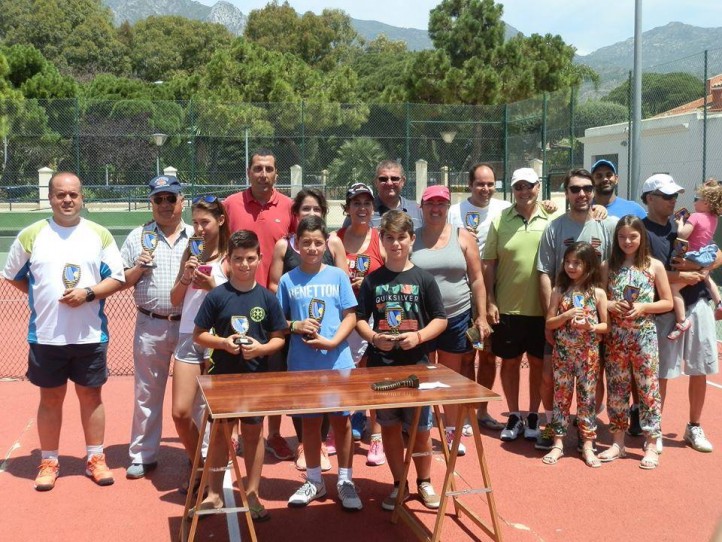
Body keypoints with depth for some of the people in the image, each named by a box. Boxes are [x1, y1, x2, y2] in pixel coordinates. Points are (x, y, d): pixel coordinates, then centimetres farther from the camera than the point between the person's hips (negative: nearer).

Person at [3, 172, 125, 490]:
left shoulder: (99, 235, 2)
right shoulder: (31, 235, 2)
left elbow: (117, 279, 1)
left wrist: (88, 293, -15)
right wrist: (41, 296, 0)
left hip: (90, 334, 0)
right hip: (45, 335, 0)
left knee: (91, 395, 9)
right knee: (50, 398, 10)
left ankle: (95, 459, 21)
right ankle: (48, 462, 22)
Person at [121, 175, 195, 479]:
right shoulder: (138, 237, 7)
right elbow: (121, 282, 8)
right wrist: (138, 267, -10)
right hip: (151, 326, 1)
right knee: (147, 394, 9)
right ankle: (143, 455, 21)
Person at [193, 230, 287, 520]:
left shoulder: (267, 298, -2)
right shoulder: (217, 296, -5)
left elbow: (279, 338, 2)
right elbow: (198, 334, -1)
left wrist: (261, 348, -17)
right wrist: (223, 342, -18)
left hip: (256, 376, 1)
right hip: (222, 376, 0)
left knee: (253, 432, 10)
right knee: (220, 432, 10)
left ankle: (252, 494, 23)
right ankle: (214, 493, 24)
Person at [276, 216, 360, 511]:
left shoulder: (338, 276, -1)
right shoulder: (287, 280, 1)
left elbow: (350, 317, -1)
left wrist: (332, 342, -16)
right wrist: (295, 326, -14)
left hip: (338, 362, -1)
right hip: (302, 363, 1)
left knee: (341, 420, 6)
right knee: (310, 421, 12)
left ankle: (345, 481, 20)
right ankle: (314, 481, 26)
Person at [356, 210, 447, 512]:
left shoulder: (423, 278, -1)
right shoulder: (372, 280, 3)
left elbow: (440, 319, 1)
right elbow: (360, 319, 6)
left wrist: (419, 336, -15)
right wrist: (374, 338, -13)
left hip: (417, 364, -1)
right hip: (381, 365, 2)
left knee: (421, 428, 5)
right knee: (389, 427, 9)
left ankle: (424, 482, 26)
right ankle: (399, 485, 24)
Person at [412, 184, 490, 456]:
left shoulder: (463, 237, 2)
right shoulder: (411, 238, 1)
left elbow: (477, 280, 2)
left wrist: (481, 316, -2)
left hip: (457, 317, 1)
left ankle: (452, 432, 25)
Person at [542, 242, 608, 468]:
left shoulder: (597, 293, 0)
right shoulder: (559, 291, 3)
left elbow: (606, 325, 2)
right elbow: (549, 323, 1)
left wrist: (590, 326, -17)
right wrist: (566, 315, -15)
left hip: (588, 353, -1)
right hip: (563, 352, 1)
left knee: (587, 397, 5)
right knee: (561, 396, 6)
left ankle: (588, 445, 15)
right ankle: (558, 444, 14)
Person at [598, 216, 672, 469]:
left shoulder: (654, 266, 1)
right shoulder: (609, 266, 6)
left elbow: (667, 302, 2)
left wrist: (643, 307, -13)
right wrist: (609, 305, -10)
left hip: (644, 335, -2)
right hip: (616, 336, 2)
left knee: (648, 389, 0)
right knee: (616, 389, 8)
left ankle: (651, 445, 9)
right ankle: (618, 442, 18)